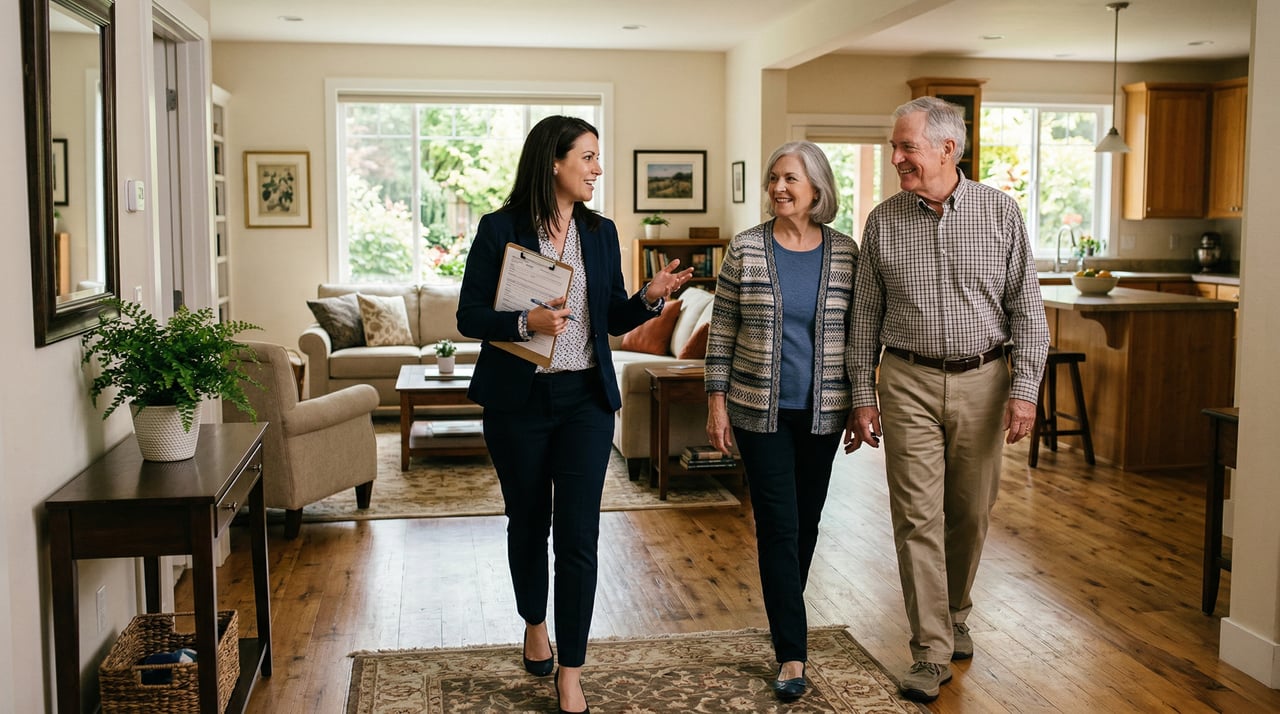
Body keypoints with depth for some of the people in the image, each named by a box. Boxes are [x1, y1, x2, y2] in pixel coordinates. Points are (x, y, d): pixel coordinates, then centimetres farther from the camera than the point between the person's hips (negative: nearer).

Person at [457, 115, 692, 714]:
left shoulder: (600, 233, 6)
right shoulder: (500, 230, -6)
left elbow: (614, 319, 11)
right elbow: (469, 316, -6)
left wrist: (649, 298, -9)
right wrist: (526, 322, -23)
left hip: (585, 400, 2)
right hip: (517, 400, -2)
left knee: (579, 535, -3)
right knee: (528, 523, 14)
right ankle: (535, 624, 41)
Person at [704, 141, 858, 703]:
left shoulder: (845, 252, 1)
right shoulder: (745, 249, -3)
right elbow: (722, 329, 0)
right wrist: (717, 400, -4)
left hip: (823, 412, 2)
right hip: (760, 410, -2)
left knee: (807, 519, 12)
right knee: (778, 525, -3)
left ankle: (785, 621, 35)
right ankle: (792, 654, 5)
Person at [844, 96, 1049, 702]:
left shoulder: (1000, 213, -1)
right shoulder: (883, 222, 2)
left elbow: (1026, 310, 0)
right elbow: (866, 316, 5)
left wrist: (1024, 389, -7)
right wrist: (862, 397, 2)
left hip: (981, 381, 1)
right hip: (908, 384, 0)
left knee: (971, 514, 11)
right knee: (918, 516, -3)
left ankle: (954, 614, 35)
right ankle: (932, 652, 5)